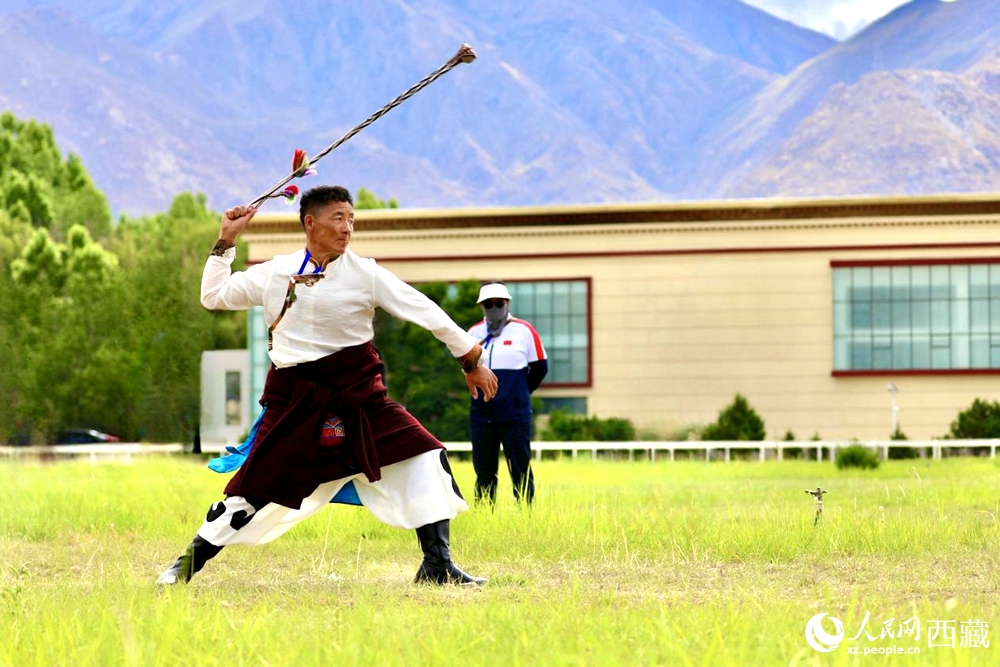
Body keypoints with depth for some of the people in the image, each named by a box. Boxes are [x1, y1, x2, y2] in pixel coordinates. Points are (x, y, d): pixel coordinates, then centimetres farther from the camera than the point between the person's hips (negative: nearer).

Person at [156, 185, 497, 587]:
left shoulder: (365, 274, -1)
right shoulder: (275, 273, 3)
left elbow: (426, 313, -2)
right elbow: (214, 296, 15)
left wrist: (471, 359, -3)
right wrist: (226, 242, 11)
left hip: (358, 400, 1)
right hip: (297, 403, -1)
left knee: (426, 460, -12)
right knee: (254, 487, -2)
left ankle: (437, 564, -4)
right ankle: (189, 563, 15)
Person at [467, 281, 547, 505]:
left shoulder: (524, 330, -2)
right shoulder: (474, 333, 8)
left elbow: (540, 367, 4)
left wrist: (519, 392, 10)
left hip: (515, 415, -3)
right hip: (481, 414, 3)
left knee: (520, 470, -1)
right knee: (484, 472, 7)